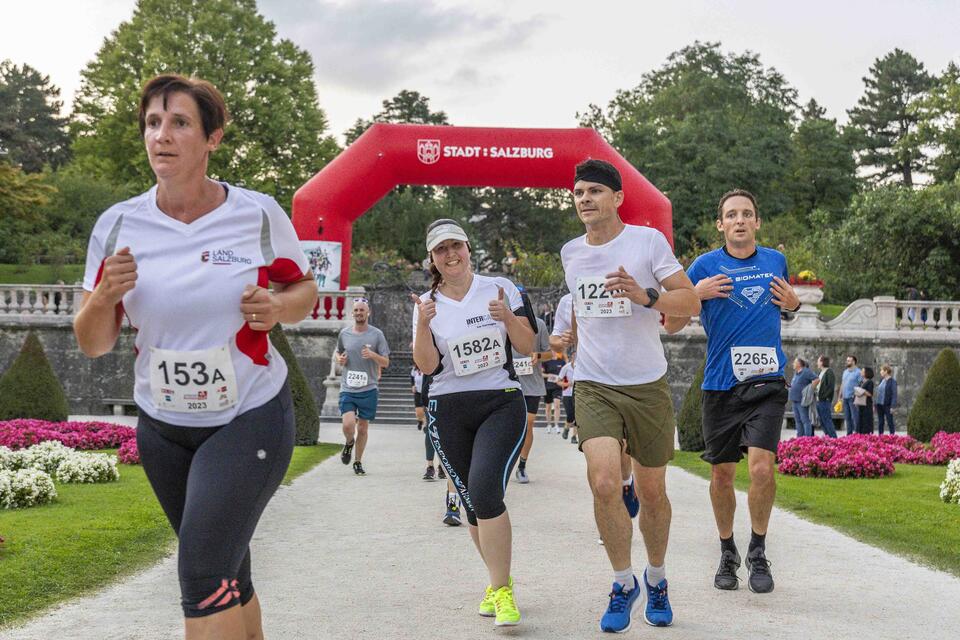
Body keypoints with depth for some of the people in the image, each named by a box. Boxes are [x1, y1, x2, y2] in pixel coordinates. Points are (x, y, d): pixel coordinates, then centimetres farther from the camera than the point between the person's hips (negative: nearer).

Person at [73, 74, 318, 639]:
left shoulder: (260, 214, -10)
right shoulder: (117, 225, -5)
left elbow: (305, 290, 6)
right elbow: (94, 344, 0)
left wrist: (279, 306, -17)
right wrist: (105, 297, -21)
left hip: (251, 417, -3)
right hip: (163, 426, 4)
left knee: (204, 574, -14)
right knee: (225, 574, 17)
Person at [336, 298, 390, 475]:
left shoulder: (376, 334, 0)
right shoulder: (344, 333, 6)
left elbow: (386, 363, 1)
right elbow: (338, 352, 24)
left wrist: (373, 355, -18)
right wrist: (339, 359, 0)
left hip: (369, 389, 0)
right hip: (347, 389, 1)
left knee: (363, 428, 6)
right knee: (348, 425, -15)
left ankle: (358, 462, 24)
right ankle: (349, 443, 19)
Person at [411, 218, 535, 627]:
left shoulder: (501, 288, 4)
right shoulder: (427, 303, 7)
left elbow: (527, 347, 3)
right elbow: (426, 365, -2)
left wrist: (508, 318, -15)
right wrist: (423, 325, -18)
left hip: (501, 405, -2)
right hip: (448, 412, 2)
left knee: (484, 489, -22)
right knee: (474, 503, 6)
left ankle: (500, 589, -12)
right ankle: (499, 579, 26)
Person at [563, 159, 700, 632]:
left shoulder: (648, 240, -4)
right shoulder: (570, 253, 9)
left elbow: (691, 303, -8)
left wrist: (646, 296, -23)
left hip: (647, 385, -2)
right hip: (594, 387, 2)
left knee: (652, 492, 8)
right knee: (604, 484, -16)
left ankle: (656, 579, 33)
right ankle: (623, 583, 5)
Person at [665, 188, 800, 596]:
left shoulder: (776, 261, 10)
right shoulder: (706, 265, 1)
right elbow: (671, 325, 2)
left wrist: (793, 303, 6)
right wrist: (696, 294, -14)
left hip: (767, 382, 1)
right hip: (720, 385, 0)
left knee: (761, 466, -16)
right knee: (722, 474, 7)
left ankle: (758, 553, 4)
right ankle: (727, 553, 27)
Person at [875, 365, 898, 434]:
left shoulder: (892, 382, -9)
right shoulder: (881, 380, 11)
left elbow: (894, 395, -12)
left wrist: (892, 406, -16)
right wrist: (874, 403, 13)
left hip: (887, 405, -7)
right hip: (879, 404, 7)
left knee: (890, 422, 0)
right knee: (880, 422, 10)